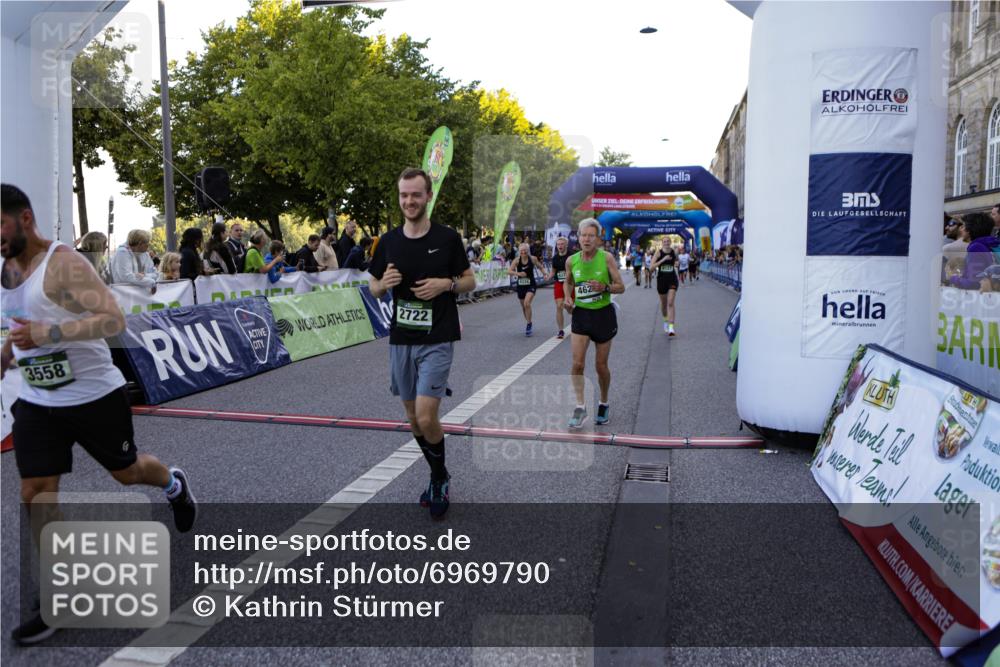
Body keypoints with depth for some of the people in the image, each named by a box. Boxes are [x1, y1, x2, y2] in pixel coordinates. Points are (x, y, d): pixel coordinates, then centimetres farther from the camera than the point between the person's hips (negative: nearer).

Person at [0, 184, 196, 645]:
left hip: (96, 396, -6)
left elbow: (114, 320, -27)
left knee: (126, 472, 14)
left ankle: (174, 484, 50)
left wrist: (50, 334, -35)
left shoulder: (65, 264, -19)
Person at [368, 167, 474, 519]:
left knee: (426, 418, -12)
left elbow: (470, 281, 4)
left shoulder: (448, 238, -4)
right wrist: (384, 283, -11)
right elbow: (373, 287, 12)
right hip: (400, 340, 4)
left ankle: (439, 480, 15)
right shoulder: (389, 241, 4)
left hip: (437, 340, -4)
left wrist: (446, 284, -16)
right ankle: (439, 477, 33)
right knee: (413, 418, 12)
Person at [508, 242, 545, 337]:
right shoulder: (517, 260, -8)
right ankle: (529, 323, 37)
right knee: (523, 306, 14)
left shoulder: (533, 259, -6)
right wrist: (518, 273, -32)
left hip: (531, 285, -2)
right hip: (520, 285, 2)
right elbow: (509, 271, -16)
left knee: (527, 303, -22)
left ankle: (529, 325, -9)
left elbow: (540, 267, 11)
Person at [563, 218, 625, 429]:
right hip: (581, 313, 2)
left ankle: (604, 404, 29)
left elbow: (621, 287, -6)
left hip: (603, 314, -2)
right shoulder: (571, 261, -2)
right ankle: (580, 407, 1)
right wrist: (568, 297, -2)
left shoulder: (607, 257, -10)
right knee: (577, 363, -11)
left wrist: (604, 287, -25)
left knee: (601, 365, 7)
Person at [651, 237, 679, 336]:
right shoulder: (658, 253, -7)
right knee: (663, 303, 16)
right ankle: (665, 321, 43)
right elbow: (652, 267, -15)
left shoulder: (674, 252, 0)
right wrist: (663, 259, -24)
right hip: (661, 279, 0)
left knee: (670, 303, -13)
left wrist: (677, 264, -1)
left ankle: (671, 327, -17)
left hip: (672, 279, 0)